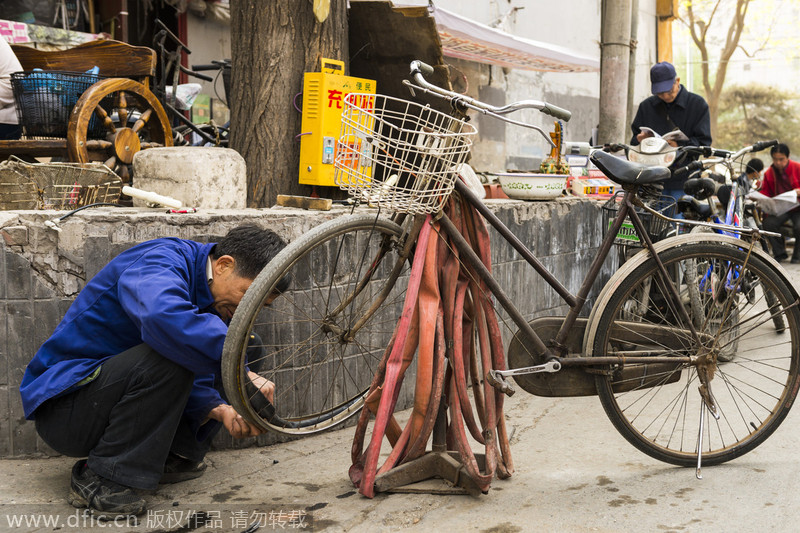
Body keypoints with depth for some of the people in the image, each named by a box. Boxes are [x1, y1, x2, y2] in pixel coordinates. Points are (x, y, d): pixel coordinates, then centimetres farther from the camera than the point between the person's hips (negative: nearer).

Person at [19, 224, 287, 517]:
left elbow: (191, 380, 5)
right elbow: (163, 314, -45)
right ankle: (98, 477, -19)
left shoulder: (215, 301, 5)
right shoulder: (164, 260, -21)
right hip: (64, 405, -8)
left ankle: (170, 457, 0)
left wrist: (217, 410, -17)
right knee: (170, 358, -35)